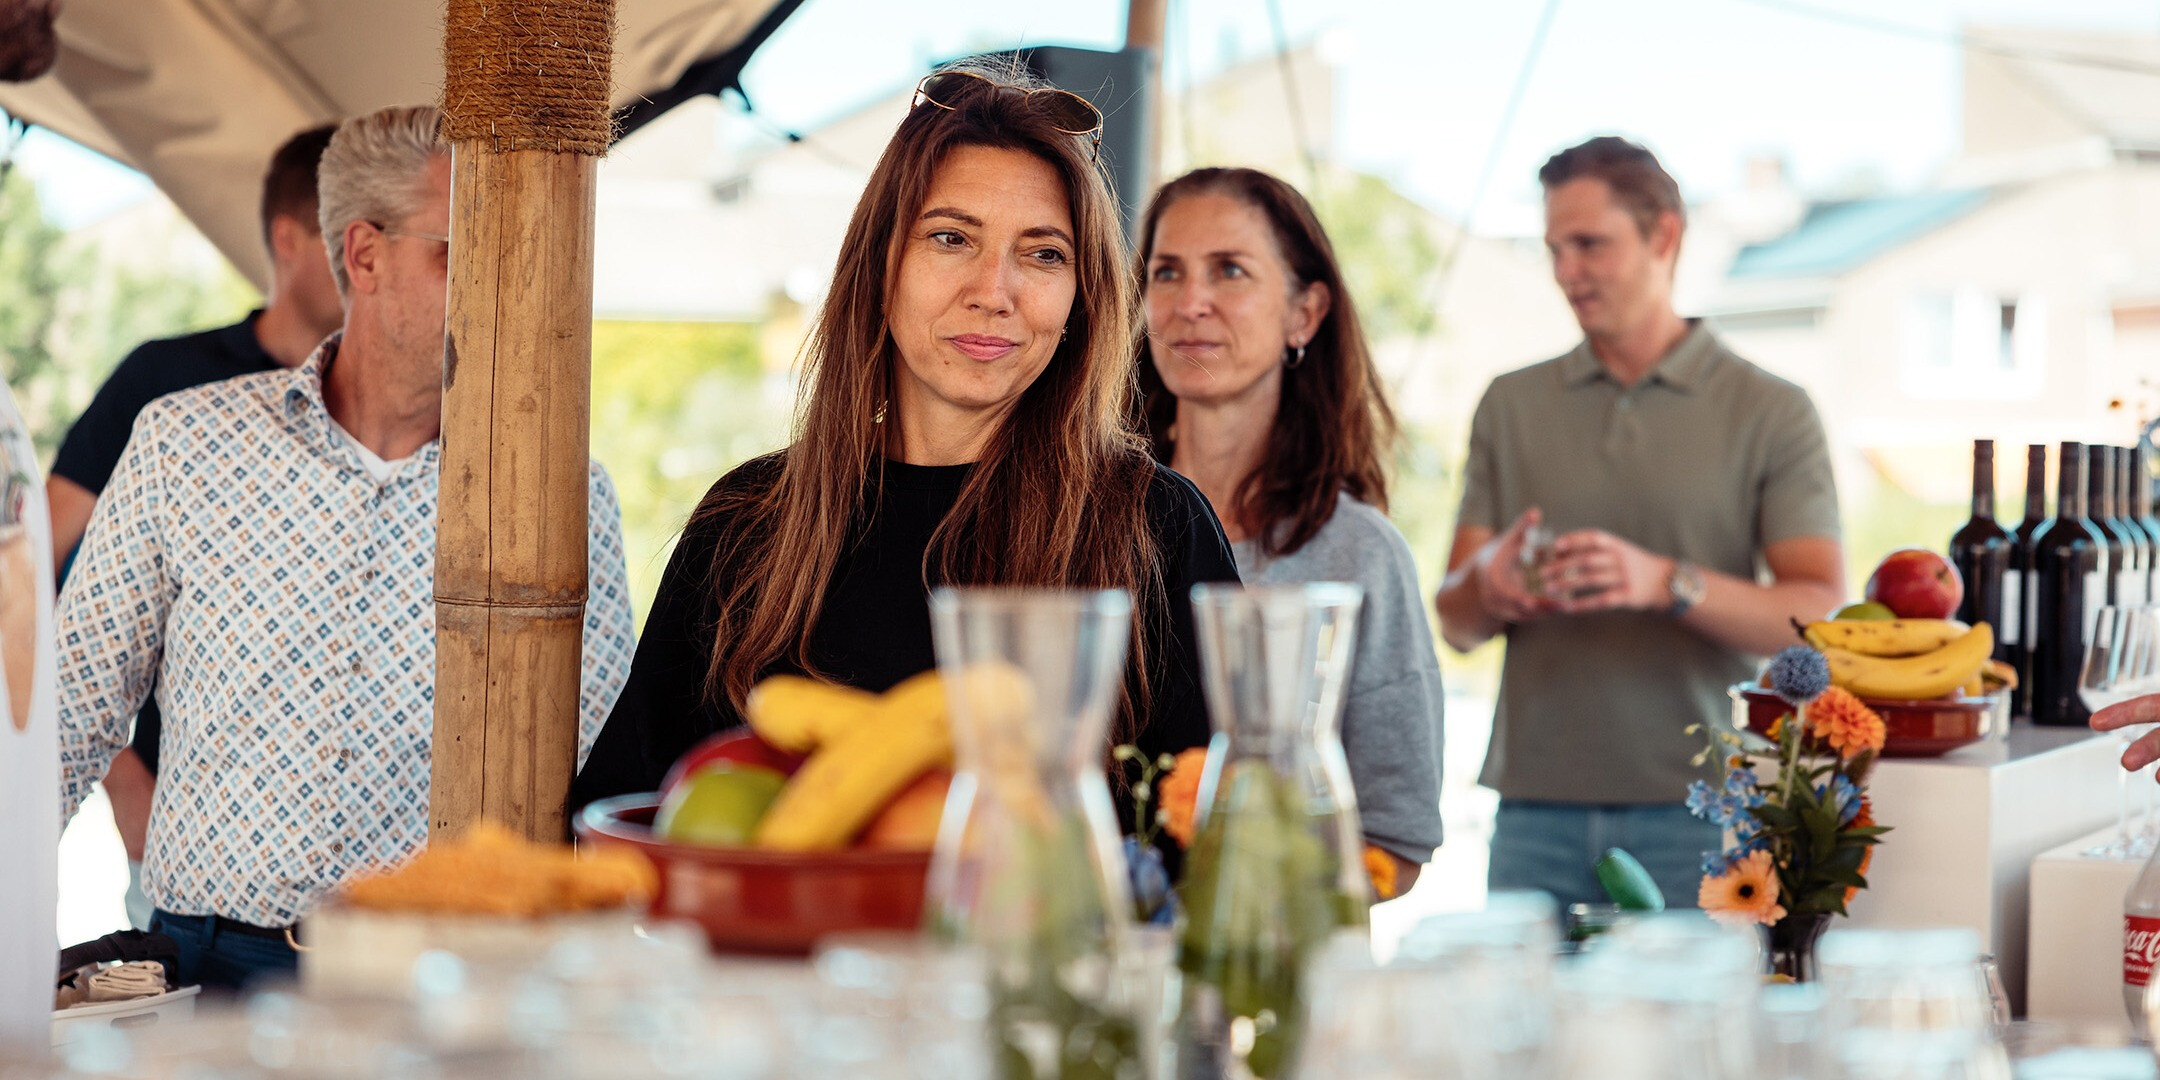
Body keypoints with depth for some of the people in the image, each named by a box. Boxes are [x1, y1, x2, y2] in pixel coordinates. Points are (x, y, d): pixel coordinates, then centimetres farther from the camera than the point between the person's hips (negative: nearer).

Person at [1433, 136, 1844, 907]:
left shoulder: (1771, 412, 4)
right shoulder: (1511, 407, 14)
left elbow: (1820, 614, -6)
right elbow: (1455, 623, 11)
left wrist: (1668, 583, -21)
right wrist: (1487, 585, -13)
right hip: (1537, 811, 2)